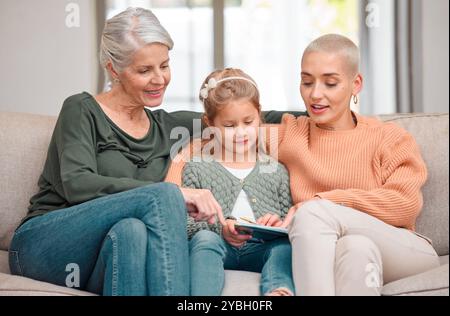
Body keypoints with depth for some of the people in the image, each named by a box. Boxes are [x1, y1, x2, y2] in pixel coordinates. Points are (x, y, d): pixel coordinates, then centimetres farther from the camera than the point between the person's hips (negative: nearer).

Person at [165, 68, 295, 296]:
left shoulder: (275, 171, 22)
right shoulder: (197, 168, 15)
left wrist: (280, 225, -7)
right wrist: (220, 228, -15)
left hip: (261, 249, 2)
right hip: (217, 245, -2)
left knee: (285, 243, -29)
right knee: (205, 238, -34)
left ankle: (278, 291, -53)